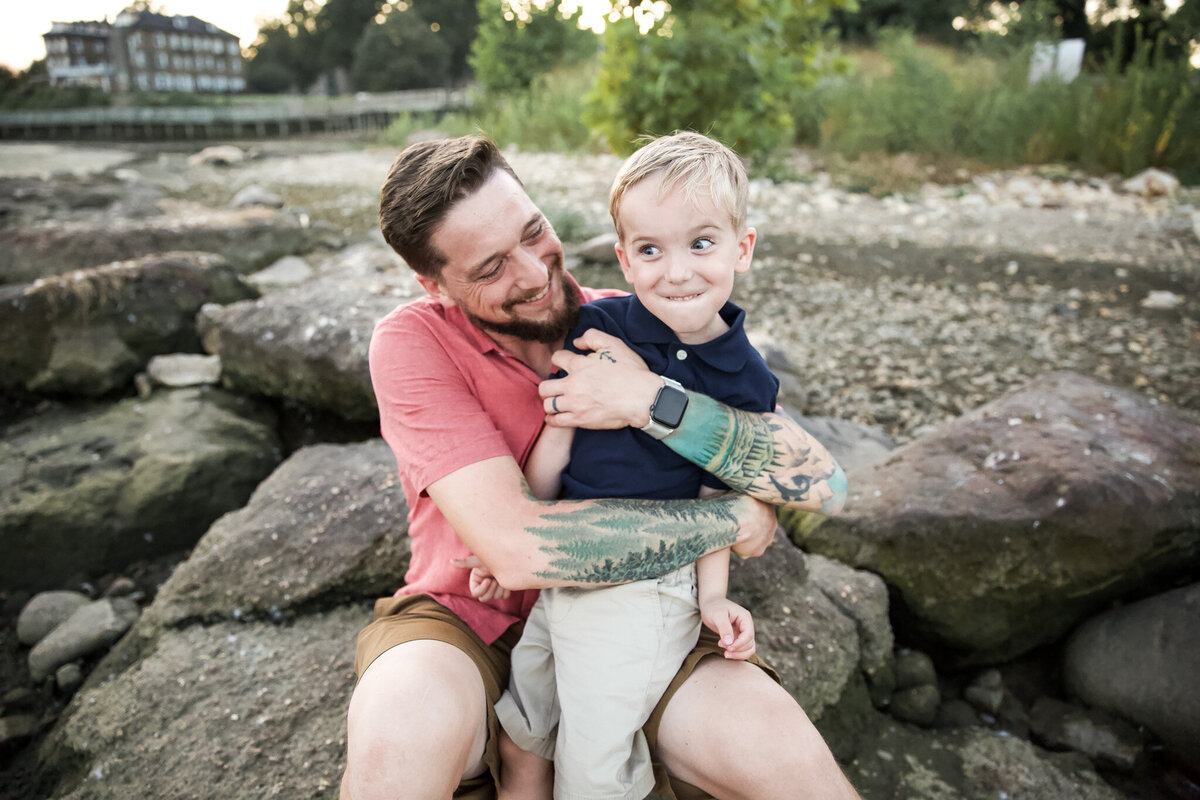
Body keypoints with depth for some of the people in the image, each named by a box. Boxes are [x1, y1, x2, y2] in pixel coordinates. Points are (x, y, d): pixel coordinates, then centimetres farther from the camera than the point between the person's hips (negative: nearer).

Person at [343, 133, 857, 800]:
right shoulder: (413, 342, -16)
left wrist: (652, 402, -31)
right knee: (399, 726, -34)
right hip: (469, 622, -1)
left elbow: (821, 481, -17)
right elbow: (516, 548, -29)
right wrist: (735, 519, -20)